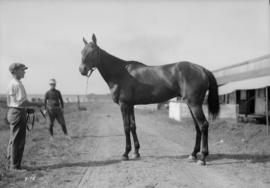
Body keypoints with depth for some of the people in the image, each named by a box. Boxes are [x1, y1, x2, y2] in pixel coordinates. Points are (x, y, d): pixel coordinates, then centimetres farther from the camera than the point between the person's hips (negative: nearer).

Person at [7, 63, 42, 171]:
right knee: (17, 141, -6)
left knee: (14, 140, 15)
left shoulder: (14, 83, 17)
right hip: (17, 113, -11)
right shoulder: (16, 84, -16)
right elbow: (21, 102, -21)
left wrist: (30, 107, 15)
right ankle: (15, 166, -1)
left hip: (14, 113, 11)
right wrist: (35, 104, -13)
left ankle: (11, 164, 23)